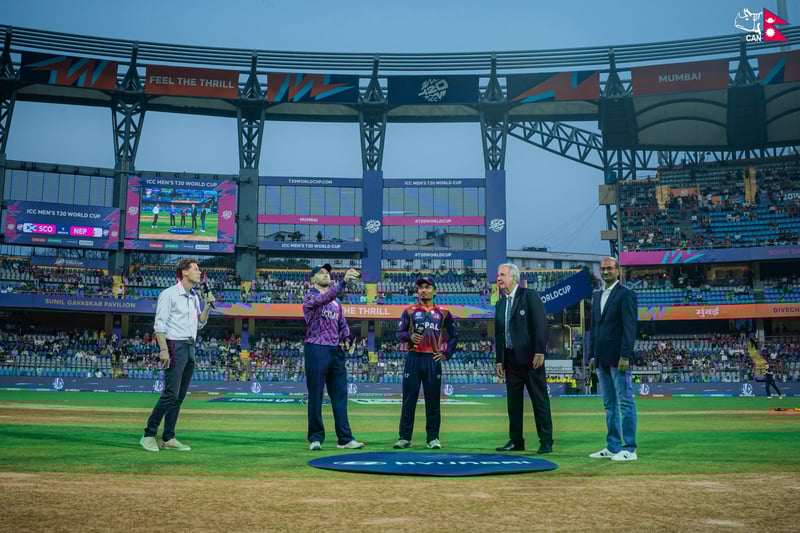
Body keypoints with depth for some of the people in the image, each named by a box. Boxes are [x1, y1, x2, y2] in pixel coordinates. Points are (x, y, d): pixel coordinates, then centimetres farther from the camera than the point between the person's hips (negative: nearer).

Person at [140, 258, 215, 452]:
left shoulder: (194, 297, 16)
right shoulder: (169, 294, -6)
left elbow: (200, 324, 21)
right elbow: (159, 324, -12)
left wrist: (208, 305, 7)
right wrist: (164, 350, -21)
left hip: (190, 348, 8)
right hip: (175, 346, -8)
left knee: (179, 396, 6)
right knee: (170, 394, -13)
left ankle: (168, 439, 10)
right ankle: (148, 435, -3)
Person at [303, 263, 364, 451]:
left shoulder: (336, 302, 19)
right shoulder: (310, 298, -3)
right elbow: (324, 298, -25)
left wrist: (346, 339, 0)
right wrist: (343, 282, -38)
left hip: (336, 351, 6)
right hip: (316, 351, -6)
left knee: (340, 396, 5)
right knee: (315, 396, -2)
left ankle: (345, 438, 9)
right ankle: (315, 438, 6)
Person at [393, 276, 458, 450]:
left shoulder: (443, 313, 9)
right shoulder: (409, 311, 8)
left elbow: (454, 335, 15)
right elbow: (399, 333, 4)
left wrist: (447, 354, 6)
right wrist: (410, 336, -16)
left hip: (433, 360, 0)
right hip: (413, 358, 0)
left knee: (433, 401, 3)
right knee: (409, 399, 1)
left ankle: (433, 438, 11)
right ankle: (405, 437, 7)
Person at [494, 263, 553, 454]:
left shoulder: (529, 296, -5)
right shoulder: (501, 303, 15)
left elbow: (541, 325, -11)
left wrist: (539, 352, -18)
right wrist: (499, 360, 12)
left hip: (530, 357, -6)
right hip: (510, 358, 7)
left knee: (540, 400, -1)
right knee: (513, 401, 9)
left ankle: (546, 441, 4)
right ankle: (516, 440, 16)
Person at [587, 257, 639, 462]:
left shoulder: (626, 295, -6)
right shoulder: (597, 296, 17)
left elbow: (630, 327, -12)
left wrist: (625, 356, -17)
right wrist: (592, 355, 14)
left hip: (618, 358, -8)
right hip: (602, 359, 8)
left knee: (625, 403, -3)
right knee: (609, 404, 11)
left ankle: (629, 449, 0)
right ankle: (612, 447, 16)